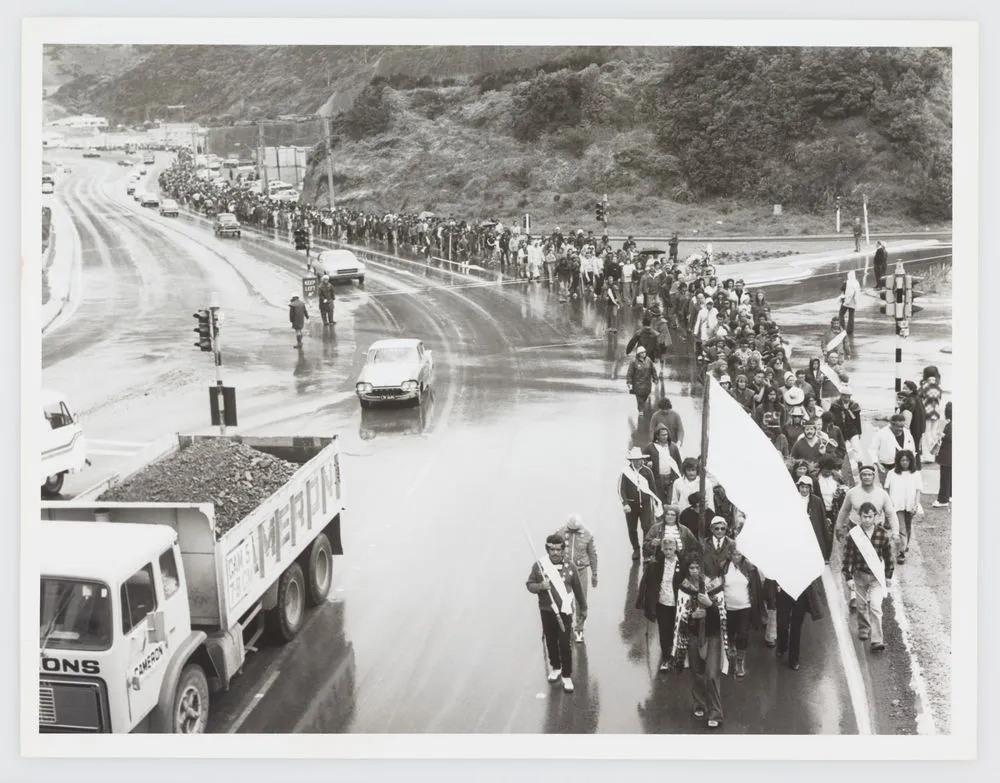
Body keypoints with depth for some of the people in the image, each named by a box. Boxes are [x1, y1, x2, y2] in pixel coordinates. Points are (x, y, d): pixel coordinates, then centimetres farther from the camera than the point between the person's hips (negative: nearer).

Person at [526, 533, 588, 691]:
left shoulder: (569, 567, -4)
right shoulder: (538, 566, -7)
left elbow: (577, 588, 7)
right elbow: (529, 584, 0)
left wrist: (583, 607, 17)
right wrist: (540, 586, -22)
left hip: (565, 611, -1)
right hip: (547, 611, 1)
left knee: (565, 643, -4)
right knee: (551, 641, 15)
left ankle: (567, 676, 7)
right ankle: (555, 667, 38)